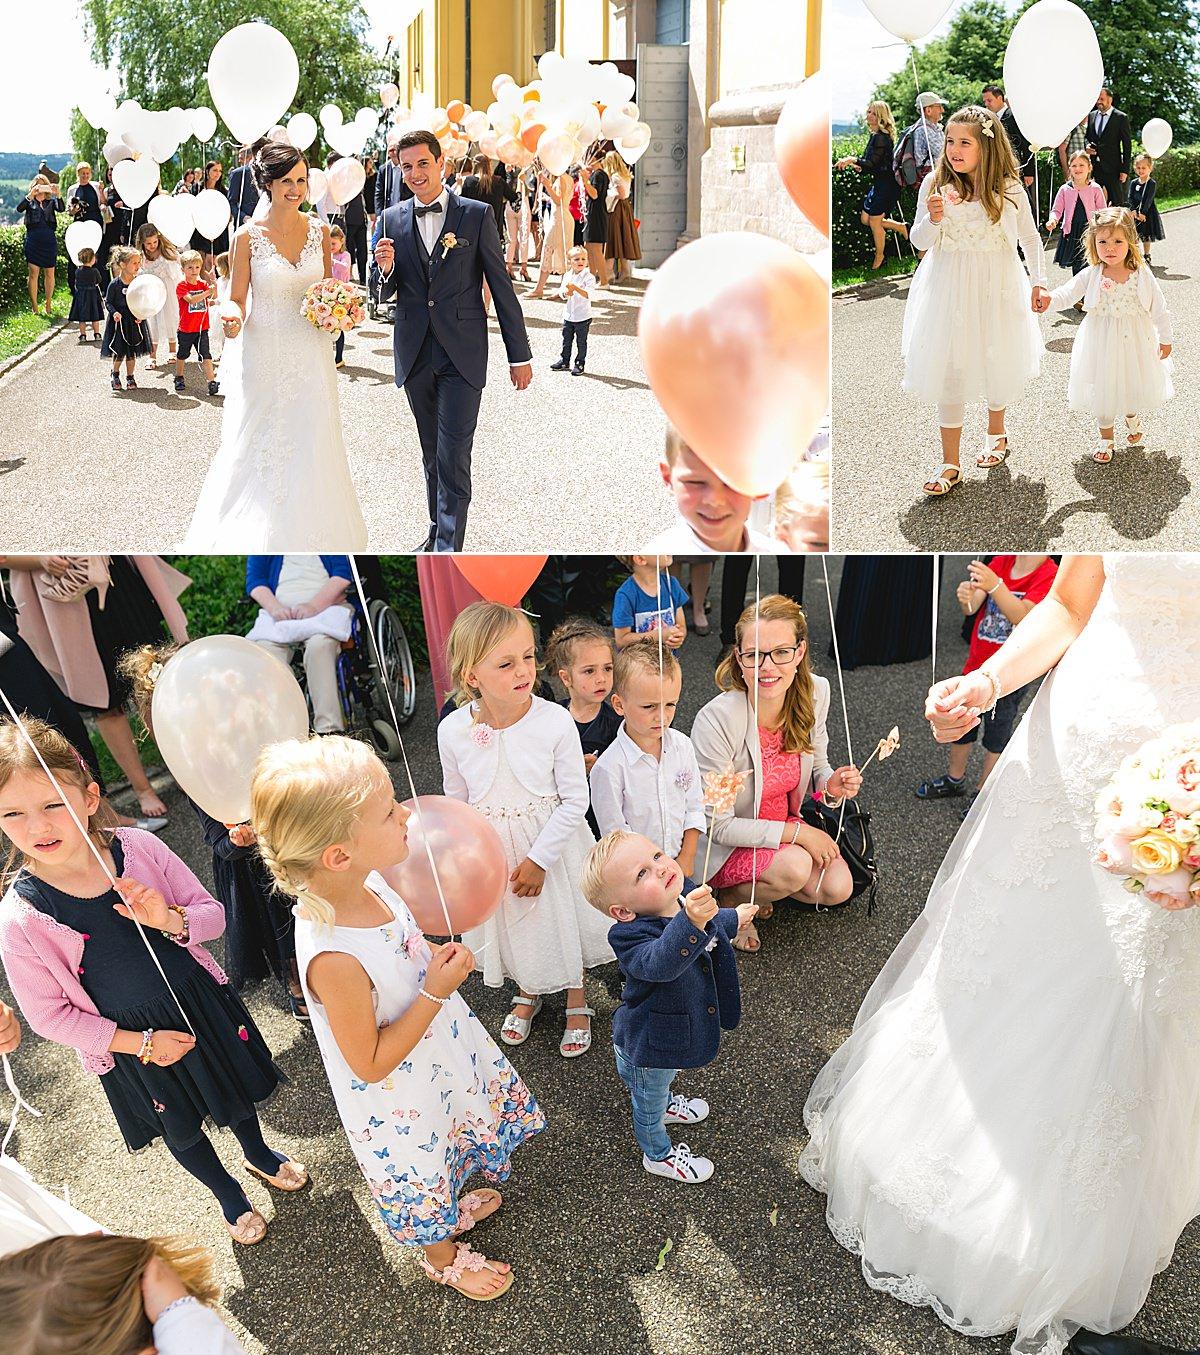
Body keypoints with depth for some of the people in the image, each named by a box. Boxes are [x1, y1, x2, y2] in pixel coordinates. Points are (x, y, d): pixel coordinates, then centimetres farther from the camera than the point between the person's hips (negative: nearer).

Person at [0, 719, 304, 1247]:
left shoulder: (138, 848, -22)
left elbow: (212, 914, -10)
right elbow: (49, 1015, -15)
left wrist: (172, 920, -32)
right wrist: (141, 1042, -16)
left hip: (201, 1002, 2)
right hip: (130, 1041, -2)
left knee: (233, 1087, 28)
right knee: (181, 1129, 24)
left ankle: (258, 1155, 62)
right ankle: (229, 1196, 56)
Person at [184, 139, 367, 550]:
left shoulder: (319, 230, 3)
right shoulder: (248, 236, -7)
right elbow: (237, 299, -3)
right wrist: (232, 319, -25)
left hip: (311, 355, 3)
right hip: (265, 357, -3)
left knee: (310, 445, 8)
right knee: (260, 446, 5)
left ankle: (308, 529, 24)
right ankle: (258, 537, 19)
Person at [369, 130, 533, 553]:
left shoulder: (477, 215, -1)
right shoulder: (390, 221, 7)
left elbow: (501, 286, 1)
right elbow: (382, 293, 11)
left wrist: (519, 355, 2)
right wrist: (385, 268, -13)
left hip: (462, 356, -3)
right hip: (414, 356, 4)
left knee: (453, 461, -9)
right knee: (432, 456, 15)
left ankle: (449, 548, -6)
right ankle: (438, 532, 29)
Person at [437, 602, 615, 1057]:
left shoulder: (555, 721, -24)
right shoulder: (453, 731, -17)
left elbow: (575, 799, -15)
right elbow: (456, 802, 0)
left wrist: (539, 858, -16)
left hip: (553, 843, -2)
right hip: (492, 849, 2)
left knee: (565, 920, 16)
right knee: (511, 925, 22)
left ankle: (577, 1003, 45)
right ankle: (528, 993, 53)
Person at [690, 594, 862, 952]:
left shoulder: (815, 692, -15)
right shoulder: (716, 721, -32)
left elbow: (815, 766, 4)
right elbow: (718, 825, -24)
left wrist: (831, 785, -19)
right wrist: (796, 833, -23)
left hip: (785, 822, 6)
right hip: (726, 843, -6)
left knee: (837, 888, -10)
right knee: (795, 866, -29)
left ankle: (756, 886, 16)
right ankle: (731, 897, 2)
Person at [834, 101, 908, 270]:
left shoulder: (881, 137, -19)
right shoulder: (875, 135, 11)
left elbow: (873, 164, -27)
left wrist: (853, 160, -38)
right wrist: (859, 166, 2)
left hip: (886, 184, -10)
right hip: (878, 183, 10)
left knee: (874, 222, 1)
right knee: (865, 219, 13)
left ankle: (879, 257, 21)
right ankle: (899, 227, 27)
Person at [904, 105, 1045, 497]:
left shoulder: (1009, 189, -5)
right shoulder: (935, 184, -5)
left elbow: (1030, 237, 8)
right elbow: (920, 241, 2)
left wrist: (1038, 281, 4)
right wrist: (932, 219, -18)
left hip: (996, 291, 0)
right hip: (949, 290, 0)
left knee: (998, 364, 11)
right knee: (949, 371, -3)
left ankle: (996, 432, 41)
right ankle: (950, 462, 3)